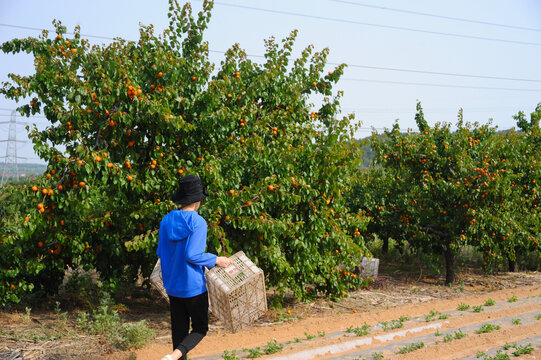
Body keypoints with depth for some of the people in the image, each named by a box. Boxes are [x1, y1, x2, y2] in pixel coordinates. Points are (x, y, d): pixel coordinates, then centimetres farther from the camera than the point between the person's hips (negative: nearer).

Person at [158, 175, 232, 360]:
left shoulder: (166, 220, 1)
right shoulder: (198, 222, -16)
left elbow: (161, 253, 7)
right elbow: (192, 255, -21)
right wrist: (216, 260, -8)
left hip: (172, 286, 6)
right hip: (194, 286, -5)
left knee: (179, 329, 14)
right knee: (200, 328, 8)